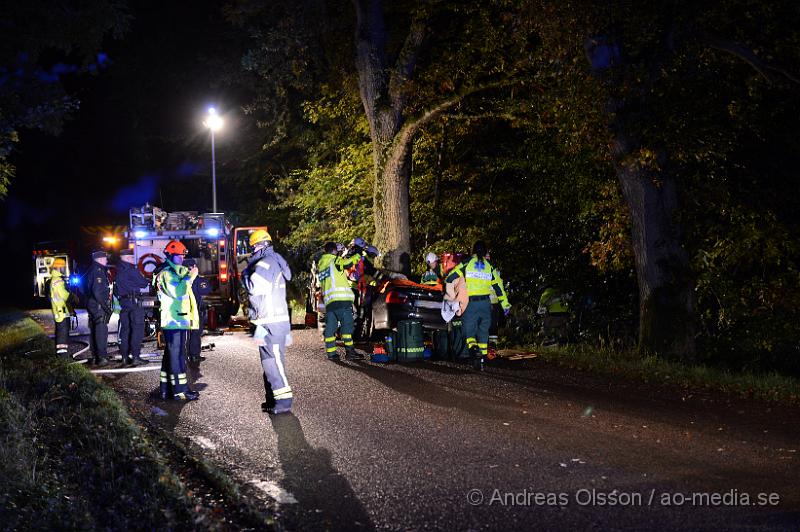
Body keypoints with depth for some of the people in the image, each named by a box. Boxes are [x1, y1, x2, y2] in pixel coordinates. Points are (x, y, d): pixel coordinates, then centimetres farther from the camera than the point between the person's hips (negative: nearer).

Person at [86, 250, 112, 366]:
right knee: (101, 330, -11)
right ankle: (102, 357, -15)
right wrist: (106, 306, -19)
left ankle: (95, 356, 20)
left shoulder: (91, 270, 16)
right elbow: (97, 291, -23)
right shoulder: (98, 271, -15)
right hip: (98, 305, -10)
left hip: (91, 304, 10)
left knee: (93, 331, 14)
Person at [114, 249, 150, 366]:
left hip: (123, 302, 8)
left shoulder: (118, 271, 15)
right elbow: (143, 283, -6)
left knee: (125, 329, 10)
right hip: (134, 301, -8)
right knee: (137, 329, -7)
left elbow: (115, 291, 21)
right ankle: (135, 357, -11)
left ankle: (125, 357, 11)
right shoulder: (131, 269, -10)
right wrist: (147, 282, 13)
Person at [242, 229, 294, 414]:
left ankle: (284, 401, -12)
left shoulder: (266, 262, -14)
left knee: (274, 361, -11)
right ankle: (273, 398, 22)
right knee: (269, 361, 16)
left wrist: (245, 274, -7)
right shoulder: (273, 262, 19)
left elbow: (254, 287, -23)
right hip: (274, 321, 11)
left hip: (271, 323, -11)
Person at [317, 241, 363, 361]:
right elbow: (351, 261, -2)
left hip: (328, 301, 7)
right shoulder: (335, 261, -2)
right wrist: (358, 256, 15)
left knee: (330, 327, 8)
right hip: (341, 299, -7)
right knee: (347, 325, -7)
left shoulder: (320, 265, 20)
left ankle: (331, 353, 6)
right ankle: (349, 351, -11)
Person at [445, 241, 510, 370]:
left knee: (469, 330, 1)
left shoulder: (466, 264, 0)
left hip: (470, 303, -3)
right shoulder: (489, 267, 8)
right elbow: (499, 287, 11)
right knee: (483, 332, 14)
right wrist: (505, 305, 17)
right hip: (485, 303, 3)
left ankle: (473, 348, -29)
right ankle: (481, 359, 17)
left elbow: (451, 278, -4)